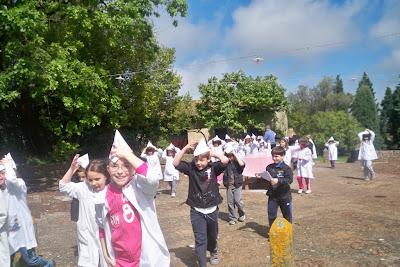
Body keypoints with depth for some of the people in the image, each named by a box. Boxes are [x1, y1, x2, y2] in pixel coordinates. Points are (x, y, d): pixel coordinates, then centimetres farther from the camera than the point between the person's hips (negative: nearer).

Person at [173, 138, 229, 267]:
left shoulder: (213, 168, -8)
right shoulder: (191, 168, -5)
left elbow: (225, 160, -23)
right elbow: (175, 163, -13)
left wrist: (213, 152, -12)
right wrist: (185, 148, -18)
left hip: (212, 210, 1)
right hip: (196, 212, -1)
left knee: (212, 236, 24)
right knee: (200, 240, -1)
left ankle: (213, 253, 53)